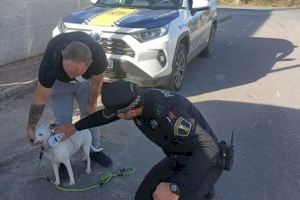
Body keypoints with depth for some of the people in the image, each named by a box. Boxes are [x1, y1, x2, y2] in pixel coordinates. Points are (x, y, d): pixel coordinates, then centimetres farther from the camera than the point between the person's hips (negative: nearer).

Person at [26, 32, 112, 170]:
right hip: (59, 81, -1)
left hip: (86, 81, 2)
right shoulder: (51, 60, -43)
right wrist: (30, 128, -23)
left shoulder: (98, 55, -40)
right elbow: (40, 98, -31)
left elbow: (96, 82, -18)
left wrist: (91, 104, -4)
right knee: (63, 120, -3)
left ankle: (96, 150, 26)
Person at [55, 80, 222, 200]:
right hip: (177, 158, 7)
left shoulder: (167, 112, -37)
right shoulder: (137, 99, -12)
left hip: (204, 161, -7)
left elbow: (208, 147, -43)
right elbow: (106, 115, 7)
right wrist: (75, 127, 15)